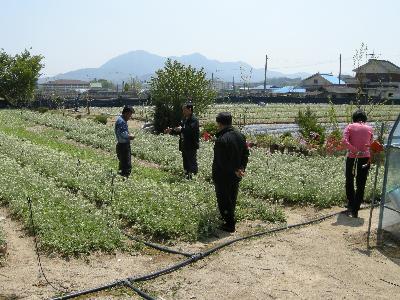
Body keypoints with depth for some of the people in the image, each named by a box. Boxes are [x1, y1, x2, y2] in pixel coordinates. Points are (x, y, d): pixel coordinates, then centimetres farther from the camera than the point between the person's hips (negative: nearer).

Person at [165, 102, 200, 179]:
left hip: (191, 146, -9)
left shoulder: (194, 120, -13)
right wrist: (171, 130, 9)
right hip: (184, 145, 10)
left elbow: (191, 130, -26)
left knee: (192, 162, -5)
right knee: (185, 162, 16)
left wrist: (182, 129, -25)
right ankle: (186, 175, 26)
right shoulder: (184, 119, 16)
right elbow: (180, 131, 21)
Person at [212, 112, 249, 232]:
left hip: (223, 177, -8)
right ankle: (230, 219, 36)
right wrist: (241, 168, 4)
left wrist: (235, 171, -14)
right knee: (232, 199, 21)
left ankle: (229, 224, 11)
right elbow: (246, 154, 8)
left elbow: (222, 162, -25)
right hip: (236, 177, 8)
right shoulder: (240, 136, 1)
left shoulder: (221, 139, -25)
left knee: (224, 200, 5)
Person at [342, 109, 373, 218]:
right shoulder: (369, 128, 6)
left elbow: (345, 141, -13)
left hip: (352, 158, -1)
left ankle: (351, 205, 26)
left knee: (349, 182, 19)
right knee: (361, 185, 6)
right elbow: (371, 144, 4)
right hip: (365, 158, 1)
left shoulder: (350, 126, 1)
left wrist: (355, 150, -11)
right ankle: (355, 211, 5)